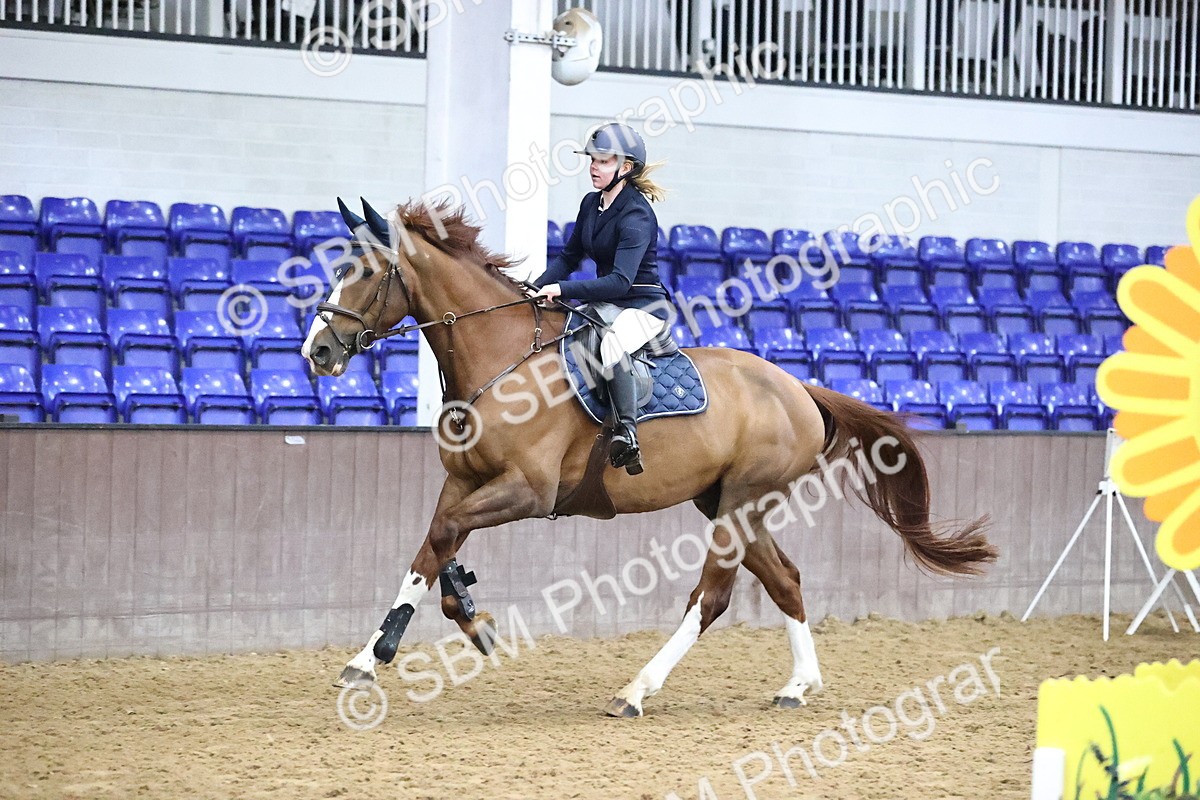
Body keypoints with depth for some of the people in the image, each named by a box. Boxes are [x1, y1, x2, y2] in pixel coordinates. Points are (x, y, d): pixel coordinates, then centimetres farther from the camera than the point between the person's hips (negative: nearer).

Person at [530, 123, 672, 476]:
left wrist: (562, 289, -31)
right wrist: (537, 288, 0)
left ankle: (626, 432, -42)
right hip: (606, 303, 9)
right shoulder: (591, 204, 7)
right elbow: (569, 257, 16)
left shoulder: (636, 216, -20)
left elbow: (620, 281, -29)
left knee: (612, 343, -40)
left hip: (643, 305, -9)